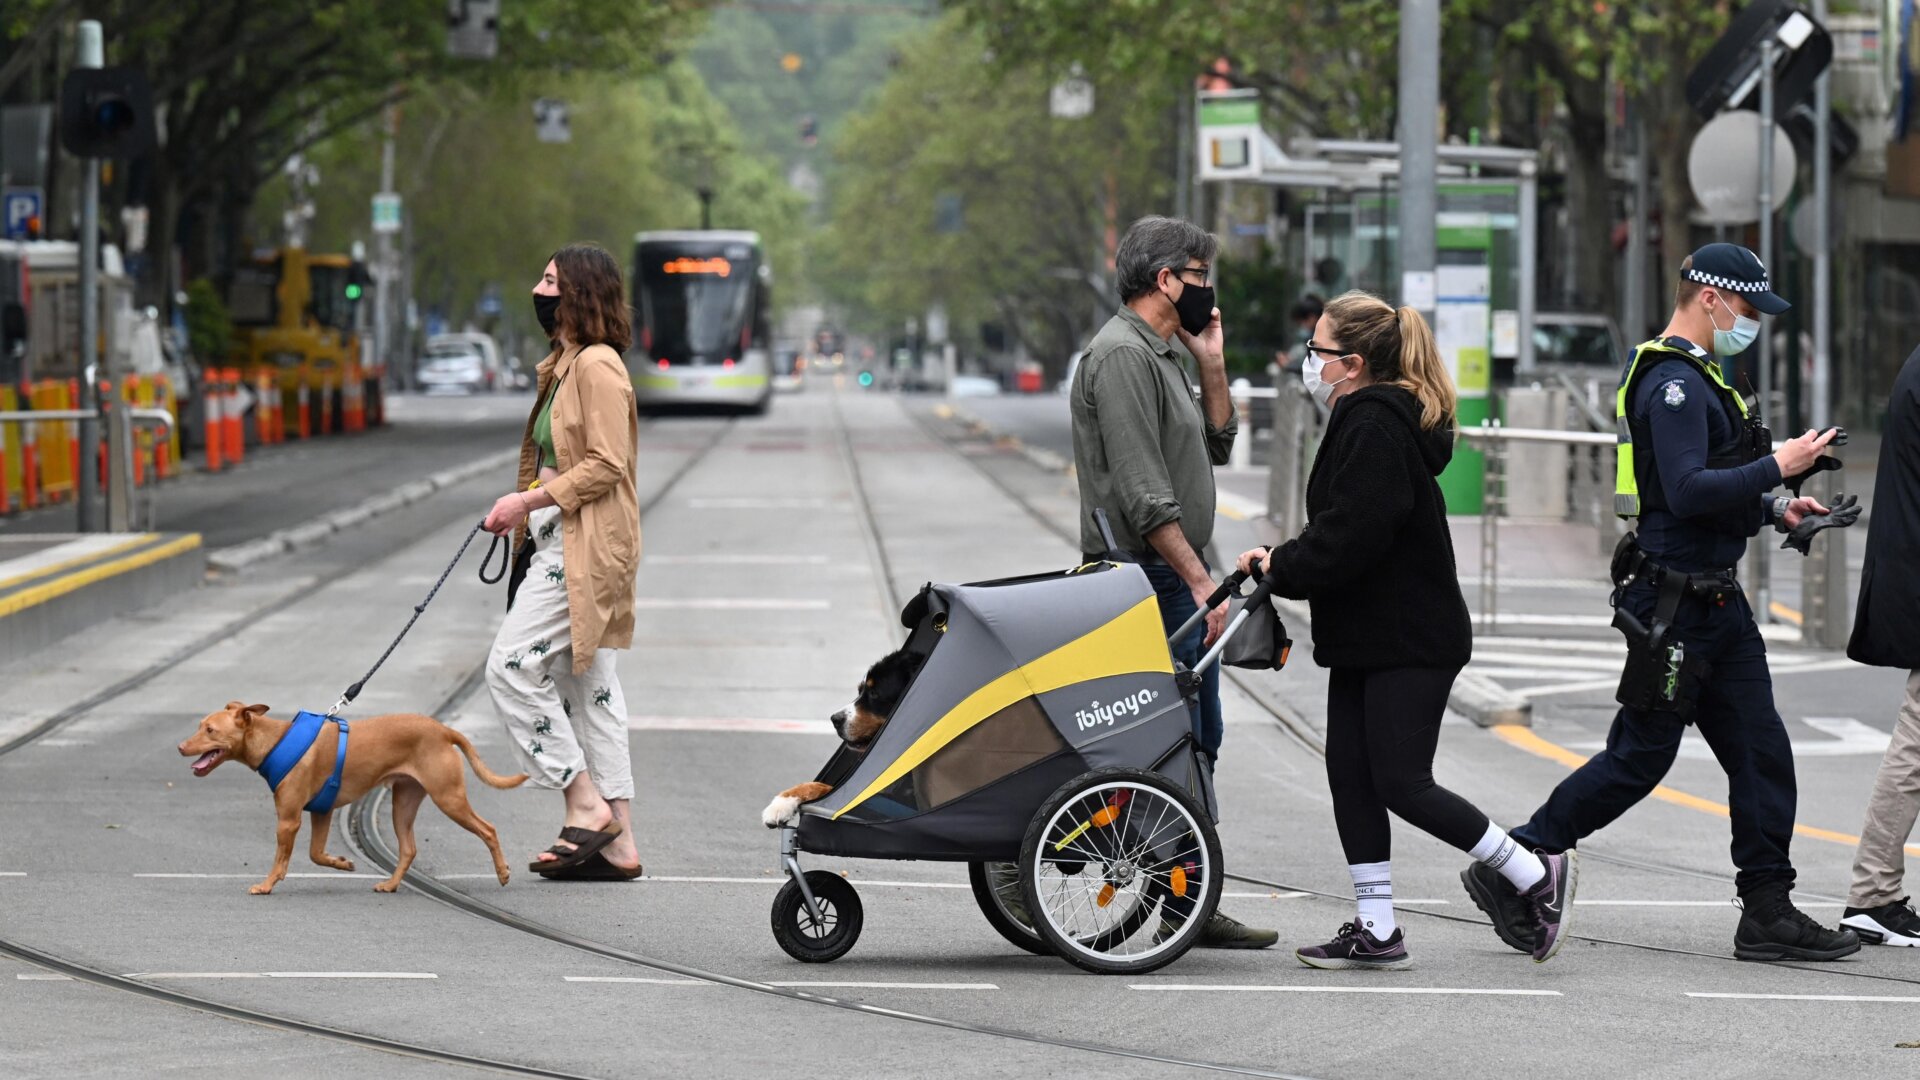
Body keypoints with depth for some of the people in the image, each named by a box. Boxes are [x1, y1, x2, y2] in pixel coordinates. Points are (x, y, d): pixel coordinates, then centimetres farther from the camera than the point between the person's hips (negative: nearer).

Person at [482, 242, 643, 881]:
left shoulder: (598, 365, -14)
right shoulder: (564, 365, 19)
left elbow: (606, 465, -20)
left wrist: (528, 500, -18)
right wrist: (523, 506, 7)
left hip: (586, 544, -11)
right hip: (561, 541, 11)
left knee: (512, 666, -12)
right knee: (587, 684, 8)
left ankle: (586, 803, -7)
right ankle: (616, 843, 8)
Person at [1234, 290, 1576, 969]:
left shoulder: (1374, 425, -17)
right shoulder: (1368, 418, 16)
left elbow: (1351, 534, -24)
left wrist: (1282, 570, -13)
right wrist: (1281, 560, 6)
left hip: (1409, 642, -11)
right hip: (1367, 639, 11)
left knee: (1400, 782, -10)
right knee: (1350, 777, 6)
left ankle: (1538, 876, 0)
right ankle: (1376, 931, 8)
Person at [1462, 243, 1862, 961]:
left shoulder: (1693, 378, 18)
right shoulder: (1673, 383, -16)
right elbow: (1687, 492, -27)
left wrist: (1774, 510, 11)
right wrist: (1776, 468, -21)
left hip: (1717, 600, 10)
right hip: (1673, 607, -10)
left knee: (1762, 754, 6)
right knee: (1639, 758, -3)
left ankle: (1768, 912, 9)